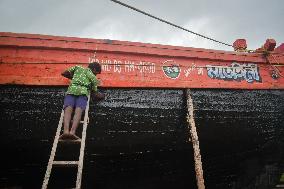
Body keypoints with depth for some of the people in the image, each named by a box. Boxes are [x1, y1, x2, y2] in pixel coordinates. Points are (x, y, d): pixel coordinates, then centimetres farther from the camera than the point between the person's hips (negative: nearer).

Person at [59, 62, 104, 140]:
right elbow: (96, 95, 28)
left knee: (68, 110, -19)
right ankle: (72, 131, -45)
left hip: (72, 89, 2)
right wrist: (101, 95, 49)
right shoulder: (93, 78, 28)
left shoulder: (78, 68, 33)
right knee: (78, 111, -21)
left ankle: (66, 131, -43)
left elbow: (64, 73, 33)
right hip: (83, 92, -1)